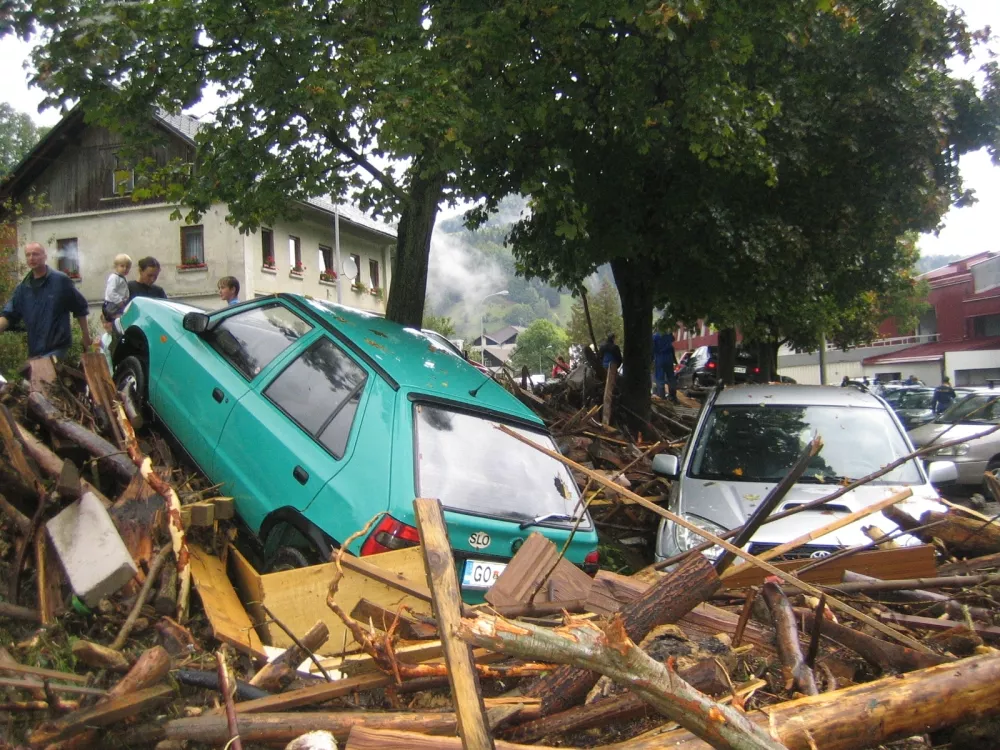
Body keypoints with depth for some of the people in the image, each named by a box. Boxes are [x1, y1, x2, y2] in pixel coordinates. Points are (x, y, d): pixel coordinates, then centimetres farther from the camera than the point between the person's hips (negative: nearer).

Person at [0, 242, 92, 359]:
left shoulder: (61, 280, -6)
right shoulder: (23, 288, 8)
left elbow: (80, 308, -1)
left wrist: (86, 336, 3)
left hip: (57, 347, -6)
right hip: (34, 350, 6)